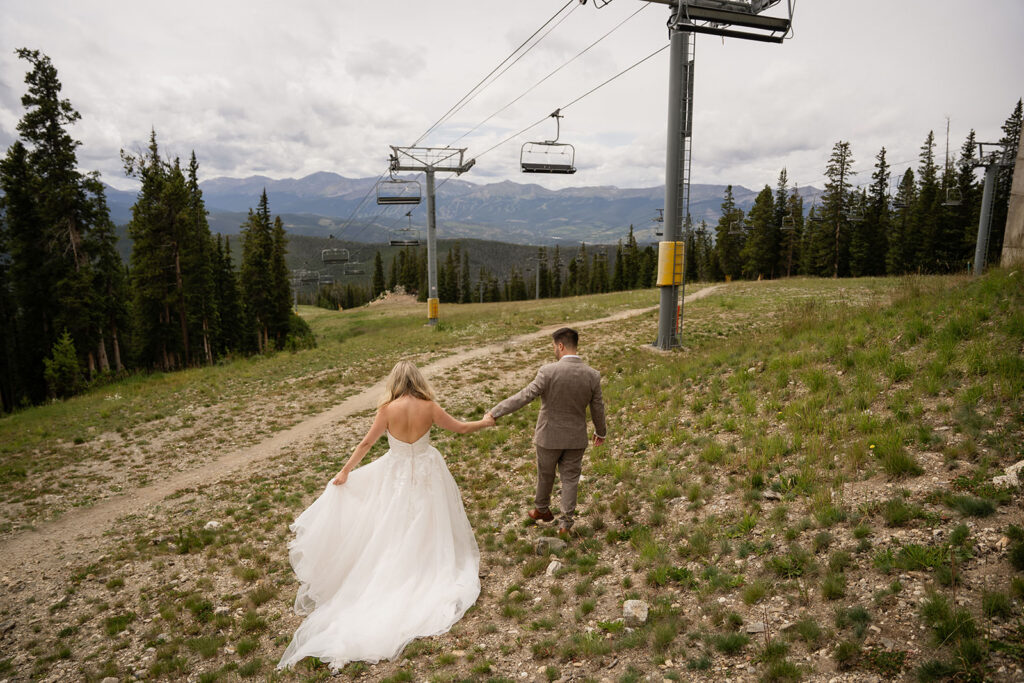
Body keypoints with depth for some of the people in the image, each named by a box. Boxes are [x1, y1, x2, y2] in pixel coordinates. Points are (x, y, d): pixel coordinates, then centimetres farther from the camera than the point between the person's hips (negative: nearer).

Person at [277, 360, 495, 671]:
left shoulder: (388, 408, -15)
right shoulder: (429, 407, -14)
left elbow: (367, 442, -9)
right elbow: (460, 428, -5)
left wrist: (345, 471, 3)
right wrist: (486, 422, 14)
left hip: (396, 474, 0)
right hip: (426, 473, 0)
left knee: (395, 531, 19)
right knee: (426, 528, 19)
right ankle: (426, 573, 33)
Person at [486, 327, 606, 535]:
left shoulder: (548, 372, -22)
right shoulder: (592, 375, -9)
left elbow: (524, 396, -24)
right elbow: (597, 408, 1)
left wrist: (494, 413, -19)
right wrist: (600, 432, 18)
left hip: (550, 436, -2)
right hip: (576, 438, 2)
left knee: (545, 475, 20)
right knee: (570, 479, 15)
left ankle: (541, 510, 42)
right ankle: (565, 523, 20)